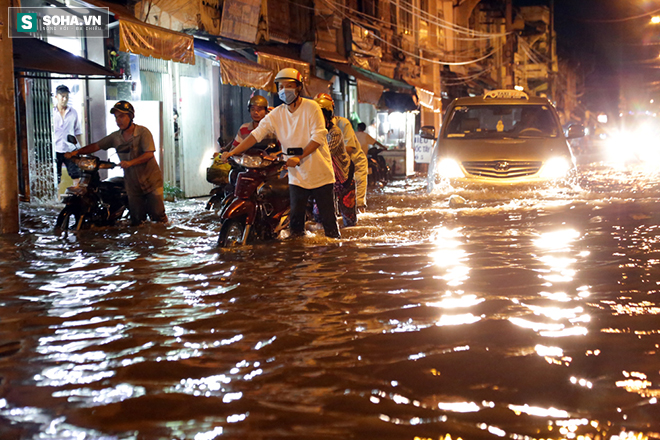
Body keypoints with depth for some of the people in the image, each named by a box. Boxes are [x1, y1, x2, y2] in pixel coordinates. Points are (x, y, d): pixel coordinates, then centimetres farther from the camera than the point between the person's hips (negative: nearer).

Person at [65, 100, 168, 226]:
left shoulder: (143, 132, -11)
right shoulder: (115, 137, 5)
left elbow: (149, 153, -21)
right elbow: (96, 146, 9)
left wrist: (130, 162, -32)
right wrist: (76, 152, -4)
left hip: (151, 181, -5)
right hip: (133, 184, 5)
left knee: (157, 215, -5)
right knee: (136, 220, 6)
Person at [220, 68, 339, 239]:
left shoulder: (311, 108, -8)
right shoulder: (276, 114, 4)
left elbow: (318, 137, -15)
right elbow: (256, 134, -1)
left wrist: (299, 157, -25)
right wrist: (232, 152, -11)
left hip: (319, 173, -4)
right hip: (297, 176, 4)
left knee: (328, 217, 0)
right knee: (295, 219, 3)